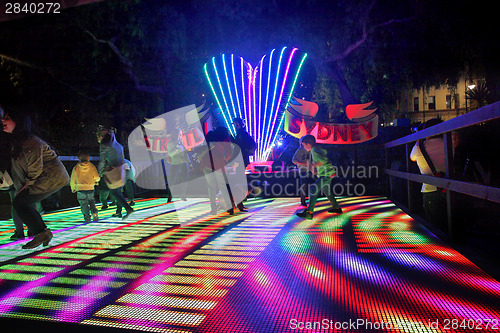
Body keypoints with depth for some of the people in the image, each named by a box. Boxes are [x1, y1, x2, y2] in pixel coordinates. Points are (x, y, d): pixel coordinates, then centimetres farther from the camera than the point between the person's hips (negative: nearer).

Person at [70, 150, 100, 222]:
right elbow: (97, 177, 1)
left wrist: (73, 188, 26)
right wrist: (96, 180, 26)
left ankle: (87, 217, -6)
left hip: (80, 189, -1)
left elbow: (73, 180, 10)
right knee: (92, 201, 19)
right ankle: (94, 212, -2)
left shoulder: (76, 168, 4)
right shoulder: (91, 166, 2)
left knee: (84, 204, 5)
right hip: (90, 189, 1)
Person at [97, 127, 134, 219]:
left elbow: (102, 161, -9)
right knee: (119, 192, 16)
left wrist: (100, 173, 2)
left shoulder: (104, 145, -9)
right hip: (121, 169, 8)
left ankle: (128, 208, -12)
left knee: (114, 193, -1)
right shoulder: (118, 145, 13)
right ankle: (118, 212, 22)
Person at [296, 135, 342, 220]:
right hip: (327, 174, 10)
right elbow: (324, 152, 30)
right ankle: (337, 208, 34)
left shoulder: (315, 151, -18)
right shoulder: (317, 148, 11)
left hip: (326, 174, -10)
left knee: (314, 190, -14)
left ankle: (309, 212, -18)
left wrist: (313, 165, -18)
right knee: (326, 190, 23)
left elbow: (323, 161, -31)